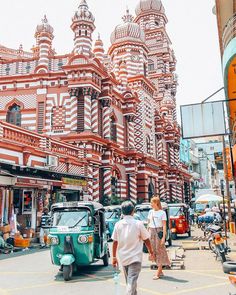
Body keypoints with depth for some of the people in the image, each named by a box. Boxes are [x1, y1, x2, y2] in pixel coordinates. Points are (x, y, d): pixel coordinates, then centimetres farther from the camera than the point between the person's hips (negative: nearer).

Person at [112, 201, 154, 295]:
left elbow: (115, 242, 0)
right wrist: (151, 252, 12)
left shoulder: (118, 224, -2)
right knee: (132, 282, -6)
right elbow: (146, 240, -2)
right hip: (135, 258, -4)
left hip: (123, 258, 4)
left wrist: (114, 257, 9)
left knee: (129, 281, 21)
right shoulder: (138, 224, -9)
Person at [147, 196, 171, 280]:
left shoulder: (162, 212, -6)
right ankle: (161, 271, 20)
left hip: (159, 232, -6)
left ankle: (158, 273, 1)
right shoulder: (150, 212, 10)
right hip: (152, 232, 6)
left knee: (160, 251, -3)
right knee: (154, 251, 8)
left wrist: (163, 237, -13)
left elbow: (164, 226, -8)